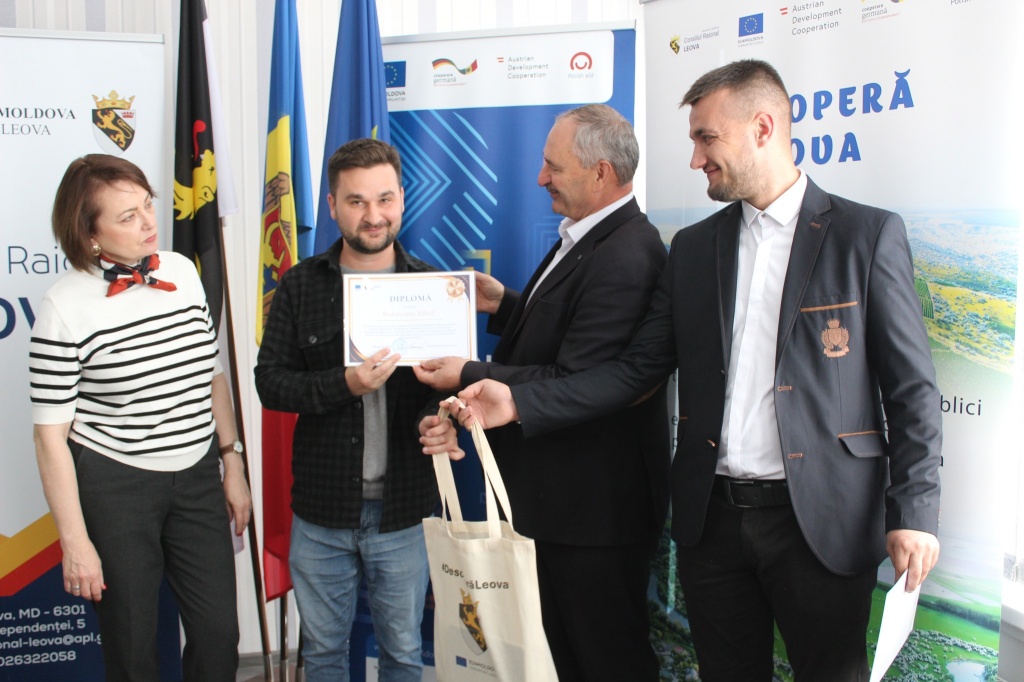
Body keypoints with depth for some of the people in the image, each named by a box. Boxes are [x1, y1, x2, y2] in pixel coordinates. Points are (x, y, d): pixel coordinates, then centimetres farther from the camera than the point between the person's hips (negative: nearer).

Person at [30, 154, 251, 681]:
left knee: (219, 636, 8)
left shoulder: (182, 271, 2)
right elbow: (51, 433, -10)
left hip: (197, 477, 4)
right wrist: (75, 541, -10)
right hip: (114, 486, -4)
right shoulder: (65, 305, -13)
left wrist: (233, 468, 11)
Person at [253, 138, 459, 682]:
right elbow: (269, 382, -5)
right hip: (322, 510, 0)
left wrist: (440, 421, -21)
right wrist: (344, 384, -22)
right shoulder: (300, 285, -2)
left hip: (403, 508, 0)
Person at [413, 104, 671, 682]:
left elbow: (574, 384, -26)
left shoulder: (624, 259, -24)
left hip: (595, 505, -10)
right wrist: (503, 305, 5)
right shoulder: (586, 239, 10)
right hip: (562, 501, 10)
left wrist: (469, 376, -19)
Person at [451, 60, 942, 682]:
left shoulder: (868, 234, -3)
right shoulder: (694, 246, 10)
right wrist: (520, 403, -3)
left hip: (822, 518, -4)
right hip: (714, 516, 4)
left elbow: (911, 389, -4)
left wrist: (914, 513, -11)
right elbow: (639, 367, 7)